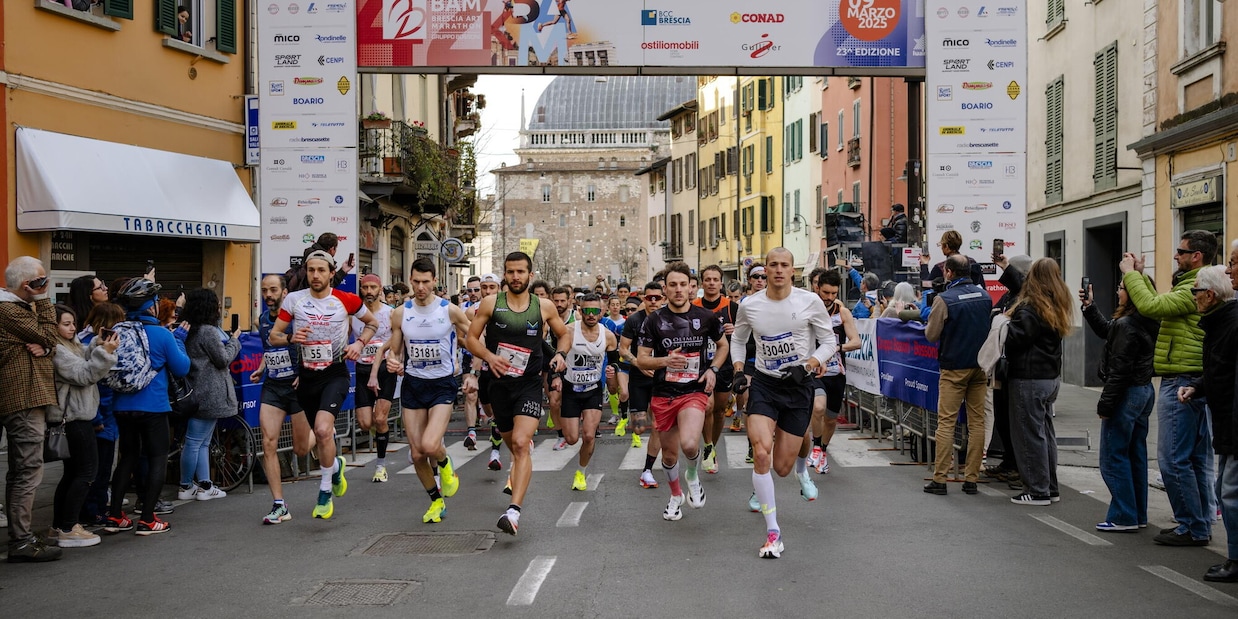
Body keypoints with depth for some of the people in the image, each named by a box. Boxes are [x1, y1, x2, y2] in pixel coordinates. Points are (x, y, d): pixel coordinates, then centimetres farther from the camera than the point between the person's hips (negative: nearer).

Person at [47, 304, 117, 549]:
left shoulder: (69, 346, 15)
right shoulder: (56, 350, -15)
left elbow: (84, 362, 14)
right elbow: (83, 374, -21)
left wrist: (97, 346, -3)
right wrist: (104, 352, -26)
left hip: (74, 417, 10)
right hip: (73, 418, -10)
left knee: (72, 472, 14)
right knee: (87, 470, -9)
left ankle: (58, 527, 19)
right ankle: (68, 530, -7)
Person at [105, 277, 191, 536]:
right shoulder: (161, 334, -13)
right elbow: (182, 368, -5)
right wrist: (178, 340, 8)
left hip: (122, 406, 5)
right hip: (153, 406, -5)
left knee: (128, 457, 18)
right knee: (158, 459, 6)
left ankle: (114, 517, 17)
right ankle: (147, 520, 2)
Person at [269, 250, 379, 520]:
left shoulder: (346, 300, -7)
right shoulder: (293, 299, -3)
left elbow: (372, 322, 10)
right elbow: (273, 336, 0)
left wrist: (359, 343, -7)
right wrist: (291, 338, -21)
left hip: (335, 373, -3)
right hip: (307, 375, 3)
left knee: (323, 428, -24)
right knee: (321, 434, 14)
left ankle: (325, 492, -8)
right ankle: (336, 465, 49)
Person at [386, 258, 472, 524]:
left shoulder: (450, 311, -8)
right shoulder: (400, 313, 0)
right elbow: (394, 351, 8)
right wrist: (392, 363, -14)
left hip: (442, 384, -3)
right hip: (412, 384, 3)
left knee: (430, 445, -23)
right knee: (417, 454, 4)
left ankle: (445, 463, 14)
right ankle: (436, 500, 28)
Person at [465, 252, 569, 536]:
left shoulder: (544, 307, 1)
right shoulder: (490, 303, 0)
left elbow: (564, 334, 16)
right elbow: (472, 338, 2)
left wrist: (560, 354, -5)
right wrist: (489, 356, -16)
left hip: (529, 384, -2)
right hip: (500, 383, 2)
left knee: (521, 444, -20)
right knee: (513, 446, 16)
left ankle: (514, 511, -27)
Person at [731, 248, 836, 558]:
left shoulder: (810, 301, -6)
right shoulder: (749, 305, -1)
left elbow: (829, 341, 2)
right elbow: (738, 339, 17)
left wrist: (809, 366, -16)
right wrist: (738, 370, 3)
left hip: (799, 387, 0)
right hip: (764, 384, 1)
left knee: (781, 468, 3)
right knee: (761, 453, -22)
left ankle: (801, 461, 45)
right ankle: (773, 533, -13)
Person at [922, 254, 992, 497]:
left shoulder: (944, 299, -13)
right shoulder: (984, 295, 4)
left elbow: (931, 335, -9)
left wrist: (930, 324, 10)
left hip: (954, 368, -5)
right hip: (981, 366, 5)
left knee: (946, 422, -1)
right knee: (977, 422, 7)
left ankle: (939, 479, -2)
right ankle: (971, 479, 9)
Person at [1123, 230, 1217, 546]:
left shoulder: (1194, 290, -17)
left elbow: (1150, 306, -24)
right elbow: (1161, 306, 20)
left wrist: (1130, 273, -11)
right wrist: (1140, 275, 17)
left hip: (1180, 385, -11)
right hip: (1196, 384, 11)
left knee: (1173, 460, -5)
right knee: (1197, 458, 14)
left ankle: (1192, 528, 0)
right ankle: (1201, 525, 21)